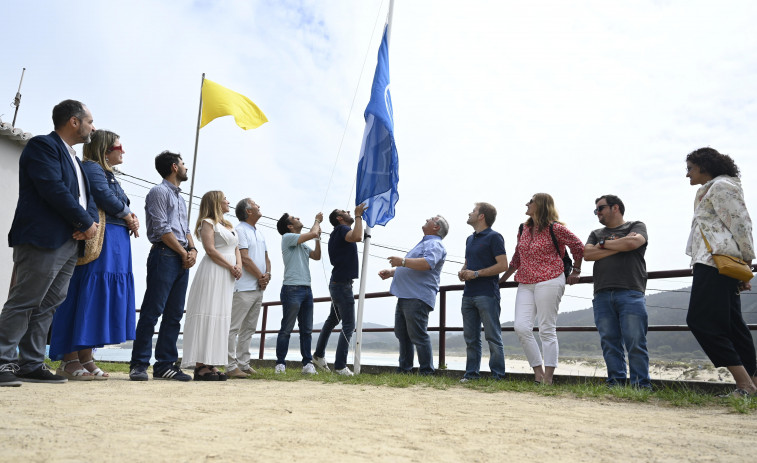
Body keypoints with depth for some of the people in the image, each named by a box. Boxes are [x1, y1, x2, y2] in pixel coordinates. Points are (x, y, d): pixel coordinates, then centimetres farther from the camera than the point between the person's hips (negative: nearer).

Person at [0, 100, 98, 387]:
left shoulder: (73, 158, 24)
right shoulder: (42, 145, -5)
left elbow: (86, 195, 19)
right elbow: (54, 190, -16)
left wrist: (91, 220, -2)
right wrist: (86, 223, -11)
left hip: (69, 243, 9)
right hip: (42, 240, -9)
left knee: (47, 307, 8)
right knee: (24, 303, -6)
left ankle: (31, 364, 13)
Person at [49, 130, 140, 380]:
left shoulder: (108, 173, 25)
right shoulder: (91, 168, -4)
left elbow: (122, 206, 21)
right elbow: (105, 197, -19)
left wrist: (131, 219, -1)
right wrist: (128, 218, -5)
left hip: (117, 242, 10)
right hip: (100, 240, -10)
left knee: (104, 296, 7)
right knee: (86, 294, -9)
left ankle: (85, 356, 10)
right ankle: (69, 359, -5)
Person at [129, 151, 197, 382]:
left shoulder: (180, 198, 24)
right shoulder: (159, 192, -2)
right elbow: (162, 228, -11)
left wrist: (192, 249, 3)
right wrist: (183, 253, -8)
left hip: (182, 259, 8)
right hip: (164, 255, -8)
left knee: (174, 314, 5)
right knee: (153, 310, -9)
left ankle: (165, 365, 9)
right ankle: (139, 364, -4)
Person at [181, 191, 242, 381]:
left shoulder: (229, 225, 24)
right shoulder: (208, 222, -1)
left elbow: (236, 249, 20)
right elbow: (210, 250, -12)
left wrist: (239, 266, 1)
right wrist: (231, 267, -13)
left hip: (227, 277, 8)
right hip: (212, 273, -8)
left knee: (221, 318, 5)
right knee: (207, 316, -10)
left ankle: (211, 364, 7)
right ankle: (201, 365, -11)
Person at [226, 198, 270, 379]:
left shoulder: (259, 233, 20)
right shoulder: (240, 230, -6)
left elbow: (266, 257, 20)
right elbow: (244, 258, -14)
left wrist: (268, 274, 1)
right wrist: (260, 276, -9)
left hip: (259, 288, 9)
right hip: (244, 287, -9)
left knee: (249, 328, 11)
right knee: (234, 328, -6)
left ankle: (243, 363, 17)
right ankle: (231, 366, -5)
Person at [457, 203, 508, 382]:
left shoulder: (494, 237, -5)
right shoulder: (470, 239, 20)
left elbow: (503, 265, -13)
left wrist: (476, 273, -15)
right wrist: (462, 272, 6)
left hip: (487, 294, -8)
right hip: (468, 294, 8)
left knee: (492, 336, -3)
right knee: (470, 337, 9)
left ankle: (497, 375, 2)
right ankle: (471, 373, 16)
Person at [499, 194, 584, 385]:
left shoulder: (555, 228, -5)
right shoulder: (523, 229, 15)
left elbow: (578, 247, 5)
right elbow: (517, 257, 24)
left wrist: (576, 272, 8)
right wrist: (502, 278, 24)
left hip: (549, 282, -6)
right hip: (525, 285, 6)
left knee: (547, 330, -4)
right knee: (521, 326, -7)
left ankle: (548, 379, 3)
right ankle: (538, 373, 4)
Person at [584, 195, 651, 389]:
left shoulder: (637, 226, 13)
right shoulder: (596, 234, 24)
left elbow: (632, 243, -10)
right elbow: (587, 254, 5)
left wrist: (603, 244, 4)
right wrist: (619, 246, 0)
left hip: (630, 294, -4)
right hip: (602, 296, 4)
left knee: (635, 342, -8)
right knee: (609, 343, 0)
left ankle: (641, 385, -3)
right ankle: (616, 383, 4)